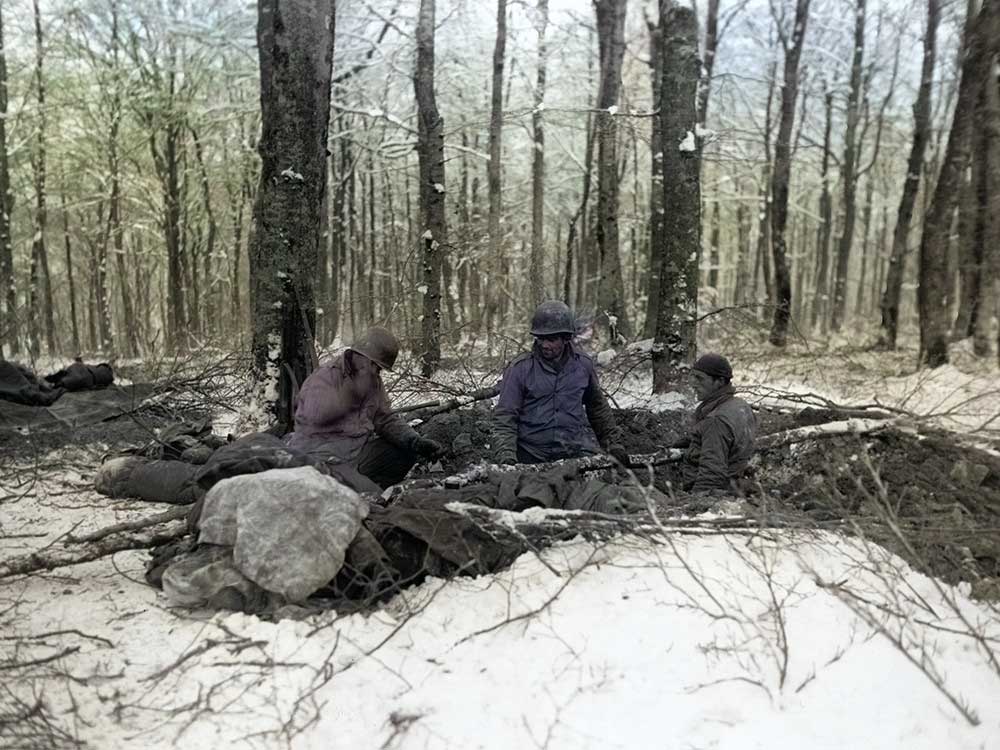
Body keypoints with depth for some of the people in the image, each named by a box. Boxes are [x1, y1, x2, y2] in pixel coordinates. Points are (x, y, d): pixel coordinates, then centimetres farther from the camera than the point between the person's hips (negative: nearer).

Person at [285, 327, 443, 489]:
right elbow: (316, 414, -28)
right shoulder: (324, 377, -10)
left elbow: (386, 419, 12)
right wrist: (354, 389, -23)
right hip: (322, 455, -8)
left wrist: (415, 441, -5)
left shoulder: (374, 382, 13)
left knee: (405, 454, -6)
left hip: (359, 450, 8)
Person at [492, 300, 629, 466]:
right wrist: (506, 456, -18)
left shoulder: (583, 365, 8)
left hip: (578, 450, 2)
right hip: (531, 455, -1)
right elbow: (504, 416, -5)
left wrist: (614, 443, 23)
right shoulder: (519, 368, -3)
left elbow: (598, 408, 23)